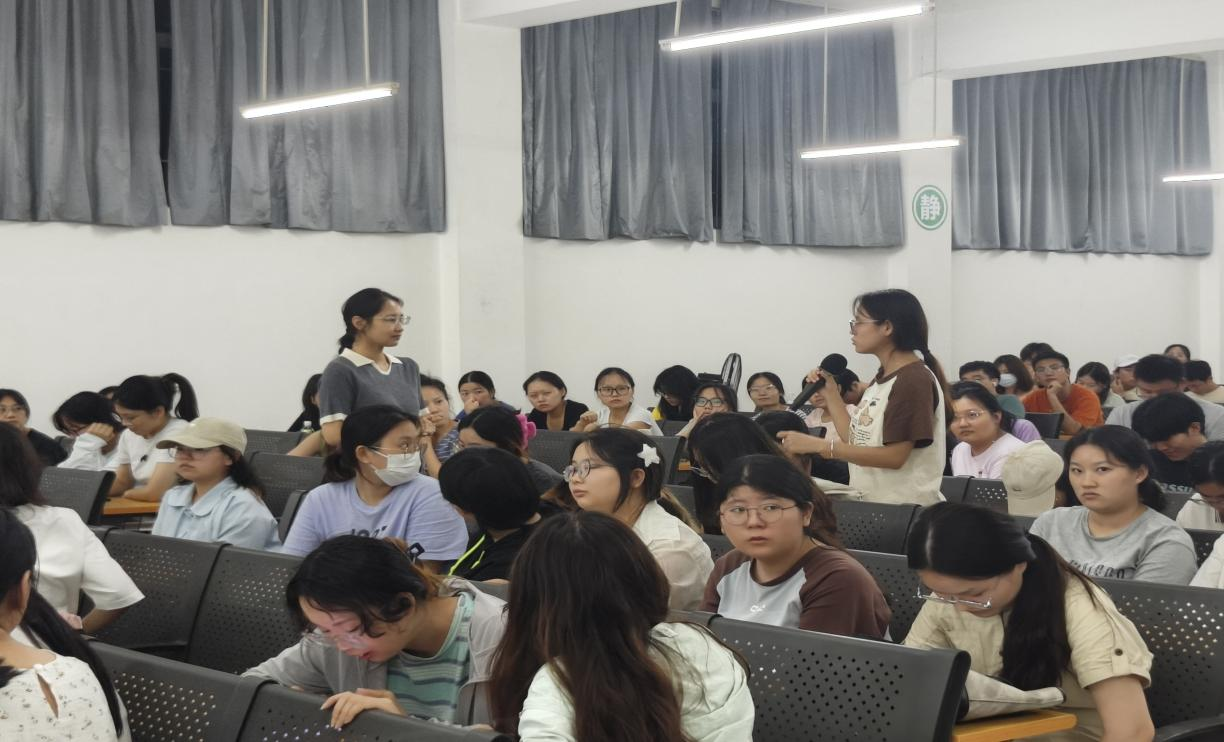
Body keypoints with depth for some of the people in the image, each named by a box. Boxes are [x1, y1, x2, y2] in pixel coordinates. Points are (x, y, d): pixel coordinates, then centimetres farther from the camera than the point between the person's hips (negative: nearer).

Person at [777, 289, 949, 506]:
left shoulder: (915, 380, -15)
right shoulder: (882, 379, 14)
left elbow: (894, 456, -22)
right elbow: (856, 440, 10)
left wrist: (821, 445, -24)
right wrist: (830, 390, 8)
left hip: (906, 508, -9)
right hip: (871, 503, 9)